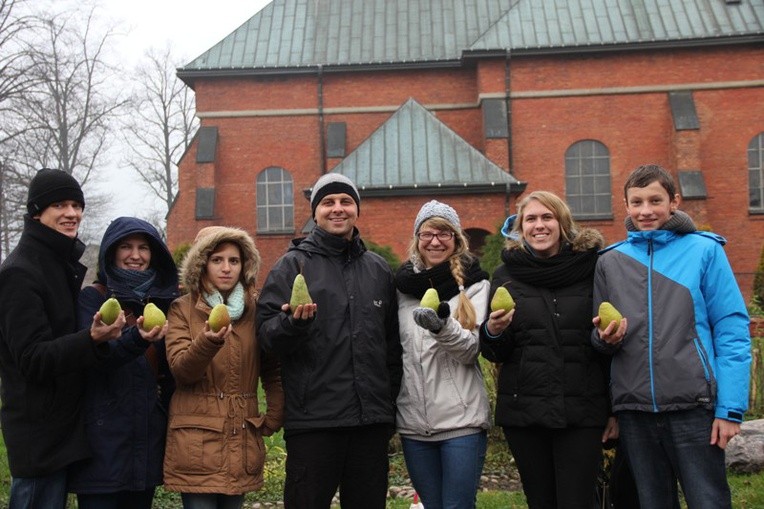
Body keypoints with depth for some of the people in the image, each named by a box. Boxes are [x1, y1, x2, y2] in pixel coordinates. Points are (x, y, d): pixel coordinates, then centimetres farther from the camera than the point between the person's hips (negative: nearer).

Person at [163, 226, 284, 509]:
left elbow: (273, 373, 12)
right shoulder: (183, 310, 2)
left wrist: (273, 421, 2)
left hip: (242, 439, 3)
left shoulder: (255, 310, 8)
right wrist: (208, 341, -29)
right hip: (196, 440, -3)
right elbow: (180, 369, -11)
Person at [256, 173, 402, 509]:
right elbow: (267, 333, -6)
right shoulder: (293, 264, 2)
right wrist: (293, 323, -26)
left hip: (372, 420, 4)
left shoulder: (379, 269, 13)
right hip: (313, 421, -4)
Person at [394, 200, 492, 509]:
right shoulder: (404, 284, 7)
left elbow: (473, 350, -10)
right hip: (413, 420, 4)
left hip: (461, 419, -3)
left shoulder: (474, 283, -1)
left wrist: (443, 327, -30)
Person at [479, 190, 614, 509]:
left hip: (582, 411, -2)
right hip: (523, 411, 2)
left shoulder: (591, 268, 2)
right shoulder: (507, 274, 7)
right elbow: (494, 353, 9)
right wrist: (493, 331, -13)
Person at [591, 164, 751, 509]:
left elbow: (732, 331, -4)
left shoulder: (704, 250, 0)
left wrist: (731, 408, -10)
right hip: (634, 411, 3)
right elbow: (600, 338, 17)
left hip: (693, 406, -3)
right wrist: (605, 337, -7)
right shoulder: (610, 262, 10)